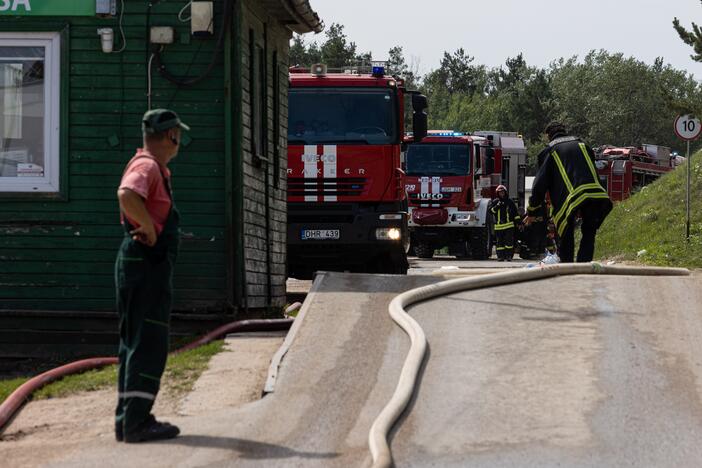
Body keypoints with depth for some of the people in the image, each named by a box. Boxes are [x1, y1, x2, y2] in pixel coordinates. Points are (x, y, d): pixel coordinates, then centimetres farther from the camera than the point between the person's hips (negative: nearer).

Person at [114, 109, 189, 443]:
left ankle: (126, 419, 19)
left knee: (134, 341, 14)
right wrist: (150, 228, -26)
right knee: (149, 344, -10)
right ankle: (136, 421, -12)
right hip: (147, 264, -11)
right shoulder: (147, 167, -15)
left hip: (143, 265, 11)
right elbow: (127, 195, -37)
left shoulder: (154, 167, 18)